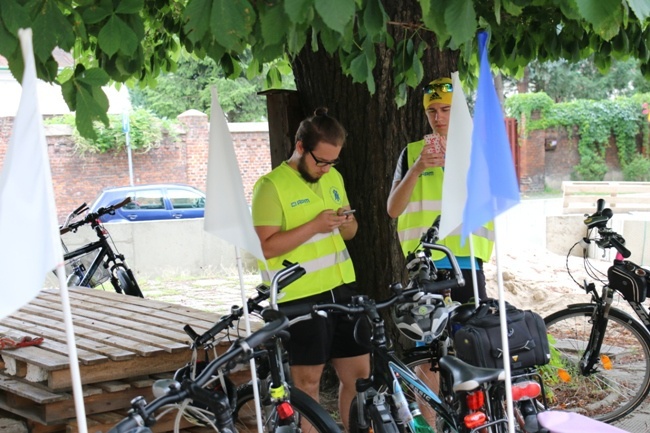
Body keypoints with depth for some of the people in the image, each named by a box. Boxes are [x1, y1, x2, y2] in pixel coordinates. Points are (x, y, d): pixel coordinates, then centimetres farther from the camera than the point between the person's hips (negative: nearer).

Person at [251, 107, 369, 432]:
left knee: (359, 373, 9)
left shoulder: (333, 177, 12)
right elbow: (265, 247, -17)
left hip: (342, 289, 7)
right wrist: (314, 225, -23)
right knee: (308, 380, 3)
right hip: (300, 298, -7)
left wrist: (346, 221, -4)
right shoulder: (272, 186, -10)